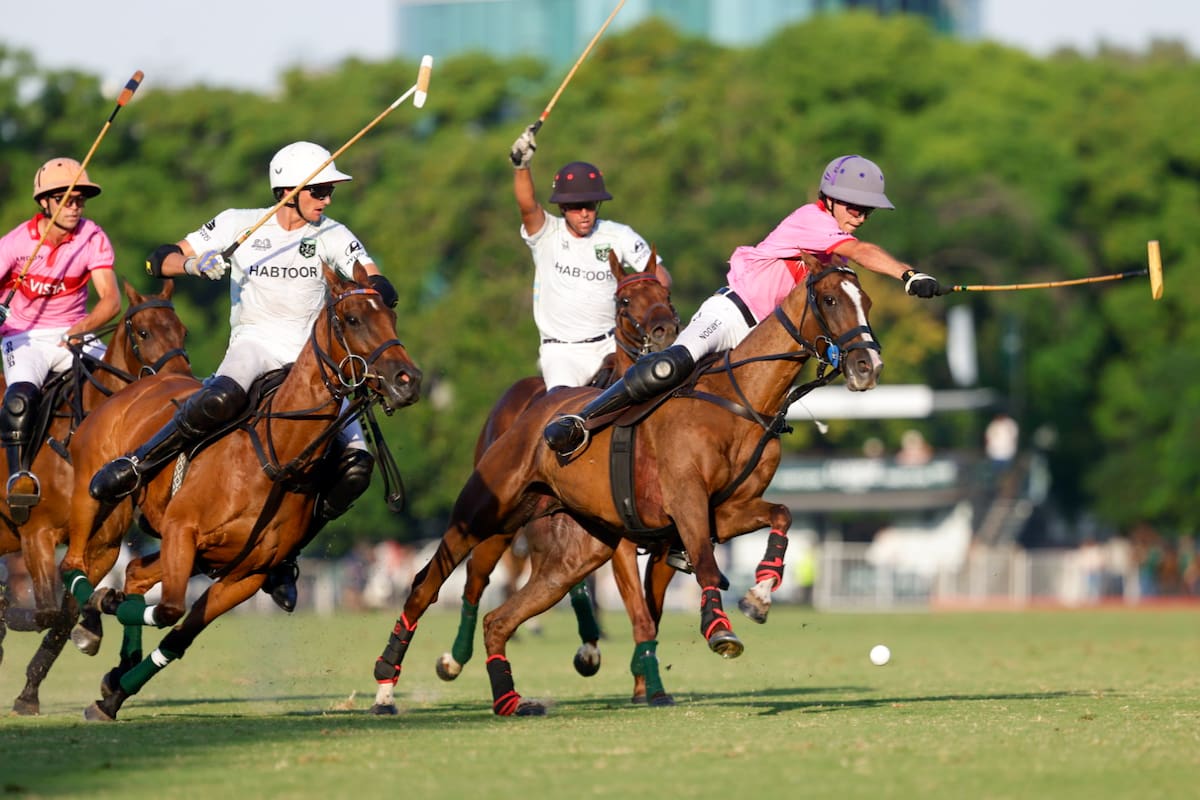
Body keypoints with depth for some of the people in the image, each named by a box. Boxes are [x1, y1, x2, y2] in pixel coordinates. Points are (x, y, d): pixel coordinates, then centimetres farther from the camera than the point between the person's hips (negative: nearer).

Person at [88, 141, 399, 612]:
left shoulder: (331, 236, 5)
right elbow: (161, 261, 3)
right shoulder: (241, 225, 2)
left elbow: (380, 287, -2)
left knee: (355, 462, -17)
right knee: (222, 398, -41)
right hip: (254, 343, -3)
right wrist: (193, 262, -19)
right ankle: (135, 467, -25)